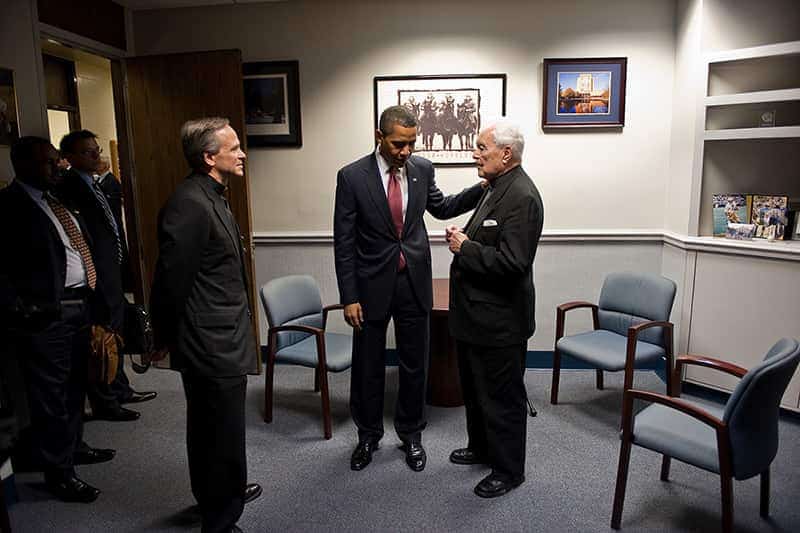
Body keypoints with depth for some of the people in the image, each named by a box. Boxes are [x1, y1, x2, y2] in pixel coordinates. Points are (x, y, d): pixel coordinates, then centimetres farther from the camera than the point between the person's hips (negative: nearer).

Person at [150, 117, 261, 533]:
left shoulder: (211, 198, 9)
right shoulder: (189, 205, -23)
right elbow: (171, 279, -20)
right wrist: (165, 338, -5)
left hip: (219, 341, 10)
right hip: (212, 345, -10)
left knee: (209, 430, 26)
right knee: (223, 435, 5)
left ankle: (219, 493, 47)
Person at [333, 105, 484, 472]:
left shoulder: (422, 169, -1)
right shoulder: (352, 177, -10)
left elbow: (441, 208, 17)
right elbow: (344, 242, -8)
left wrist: (483, 188, 3)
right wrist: (349, 297, -10)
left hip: (414, 283, 3)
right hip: (372, 284, -2)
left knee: (414, 365, 13)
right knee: (368, 367, 12)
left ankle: (410, 433, 34)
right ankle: (368, 435, 34)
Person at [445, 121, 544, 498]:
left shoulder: (522, 197, -21)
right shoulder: (496, 188, 10)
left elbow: (511, 262, -29)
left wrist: (465, 248, -19)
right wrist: (463, 238, 2)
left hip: (498, 321, -10)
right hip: (476, 314, 10)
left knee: (501, 397, 8)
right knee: (475, 389, 24)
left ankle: (509, 470, 27)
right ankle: (481, 448, 44)